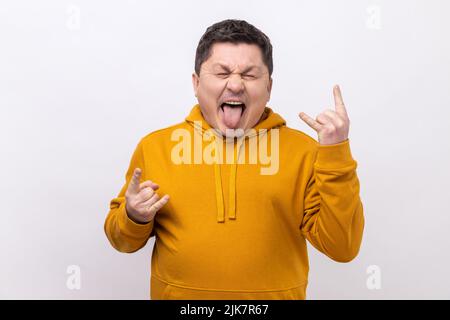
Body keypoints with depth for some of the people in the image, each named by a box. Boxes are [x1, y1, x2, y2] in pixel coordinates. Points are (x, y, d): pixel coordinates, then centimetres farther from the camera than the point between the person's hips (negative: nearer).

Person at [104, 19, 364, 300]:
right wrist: (135, 218, -16)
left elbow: (343, 247, -12)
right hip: (177, 293, 1)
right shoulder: (154, 146, -4)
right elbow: (123, 239, 6)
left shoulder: (303, 150, -7)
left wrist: (336, 154, -19)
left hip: (275, 293, 0)